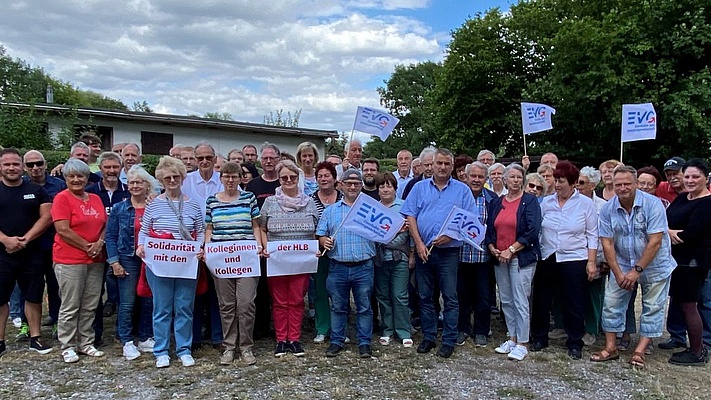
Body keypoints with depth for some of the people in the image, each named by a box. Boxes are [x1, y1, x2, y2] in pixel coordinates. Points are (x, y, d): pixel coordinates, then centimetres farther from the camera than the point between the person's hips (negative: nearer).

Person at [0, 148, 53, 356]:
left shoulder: (36, 190, 5)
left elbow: (46, 217, -3)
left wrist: (25, 239, -13)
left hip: (32, 253, 1)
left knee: (34, 296, 8)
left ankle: (35, 338, 18)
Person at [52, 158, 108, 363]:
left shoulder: (96, 199, 11)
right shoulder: (62, 198, -7)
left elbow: (105, 225, 14)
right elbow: (63, 230, -14)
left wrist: (100, 243, -5)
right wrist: (87, 247, -12)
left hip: (95, 260, 6)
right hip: (69, 260, -5)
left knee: (90, 306, 10)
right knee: (70, 306, 2)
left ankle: (86, 343, 22)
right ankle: (68, 347, 15)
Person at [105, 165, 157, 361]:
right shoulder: (119, 209, 3)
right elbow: (110, 236, 1)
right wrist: (114, 262, -7)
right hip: (128, 260, -1)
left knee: (148, 302, 9)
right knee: (127, 303, 1)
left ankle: (145, 339, 22)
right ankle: (127, 342, 12)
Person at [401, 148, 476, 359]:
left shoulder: (462, 190, 5)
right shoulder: (420, 187, 8)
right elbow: (410, 216, 3)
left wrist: (450, 236, -14)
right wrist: (419, 243, -8)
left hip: (449, 251, -2)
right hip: (423, 250, 2)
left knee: (450, 298, 1)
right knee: (424, 296, 10)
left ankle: (449, 341, 12)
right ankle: (428, 337, 22)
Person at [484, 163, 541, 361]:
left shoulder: (530, 201, -3)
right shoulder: (496, 203, 12)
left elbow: (532, 231, -12)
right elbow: (489, 230, 13)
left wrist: (511, 250, -14)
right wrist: (493, 249, -3)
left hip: (522, 257, -5)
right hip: (500, 258, 5)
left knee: (520, 301, -4)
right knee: (506, 301, 11)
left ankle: (522, 344, 6)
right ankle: (512, 339, 23)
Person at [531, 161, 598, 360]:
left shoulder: (586, 204, -2)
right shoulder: (546, 202, 4)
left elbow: (592, 235, -1)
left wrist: (592, 262, -5)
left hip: (574, 260, -3)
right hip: (546, 259, 3)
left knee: (574, 304, 6)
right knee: (541, 300, 10)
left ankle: (575, 343, 21)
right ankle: (539, 338, 26)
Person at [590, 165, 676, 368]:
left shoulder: (652, 204, -18)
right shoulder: (608, 209, -8)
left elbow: (655, 241, -21)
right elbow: (607, 243, -8)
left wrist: (637, 270, -21)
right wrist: (618, 273, -13)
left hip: (654, 265, -2)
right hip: (622, 265, 3)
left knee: (652, 308, 3)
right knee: (611, 303, 1)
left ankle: (640, 351, 13)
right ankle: (610, 348, 12)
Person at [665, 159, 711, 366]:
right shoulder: (682, 198, 13)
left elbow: (691, 233, -22)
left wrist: (668, 232, -8)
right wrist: (670, 232, -13)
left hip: (693, 261, -8)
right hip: (678, 259, 8)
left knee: (688, 305, -2)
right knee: (679, 303, 13)